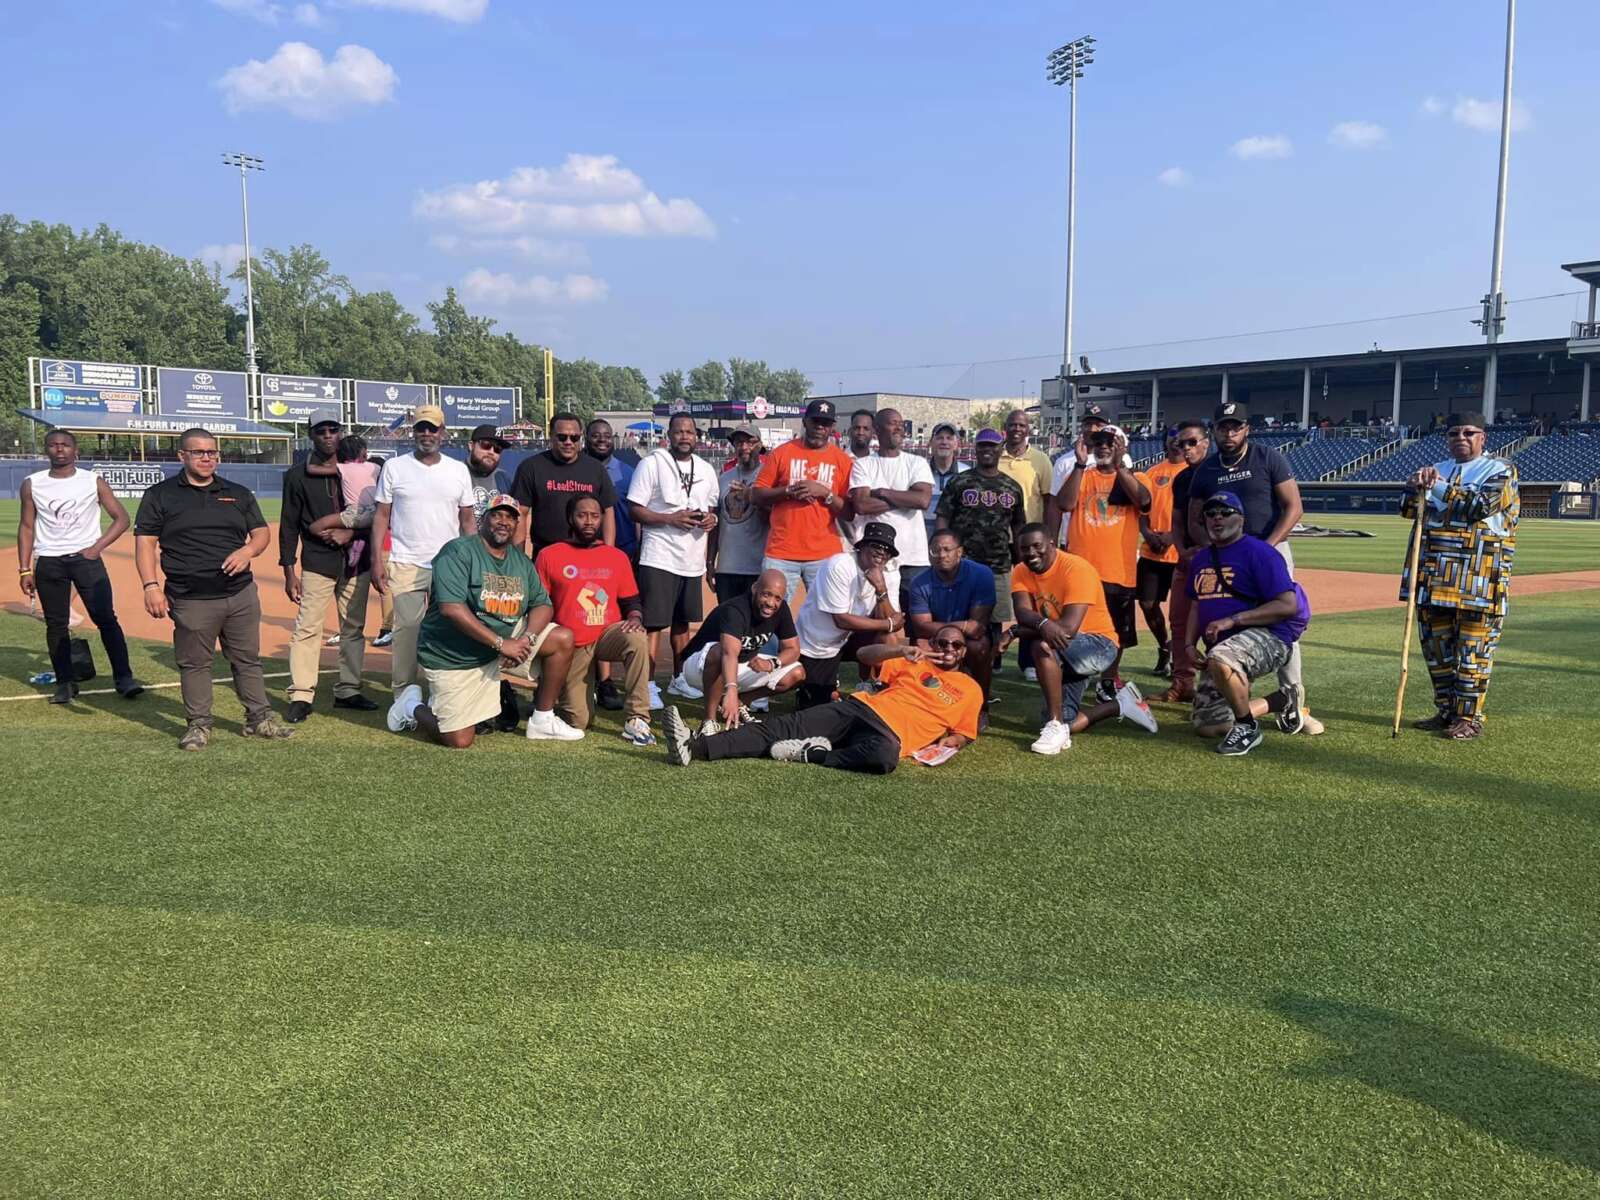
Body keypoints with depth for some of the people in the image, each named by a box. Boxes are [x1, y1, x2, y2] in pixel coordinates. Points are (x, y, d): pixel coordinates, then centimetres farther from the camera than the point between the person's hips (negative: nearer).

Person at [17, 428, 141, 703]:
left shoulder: (93, 482, 1)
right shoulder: (32, 485, 5)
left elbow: (121, 518, 4)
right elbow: (27, 527, 9)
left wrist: (96, 547, -7)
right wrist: (24, 569, 3)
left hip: (86, 558, -2)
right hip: (48, 563, 2)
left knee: (106, 618, -9)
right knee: (56, 624, 5)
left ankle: (123, 678, -6)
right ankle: (64, 683, 14)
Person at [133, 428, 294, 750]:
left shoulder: (238, 494, 13)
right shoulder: (159, 495, 3)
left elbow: (262, 532, 15)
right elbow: (145, 542, 0)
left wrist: (248, 549, -8)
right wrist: (151, 587, -11)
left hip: (241, 593, 3)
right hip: (190, 600, -3)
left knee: (248, 659, 9)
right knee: (194, 663, 5)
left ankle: (259, 718, 18)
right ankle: (198, 725, 15)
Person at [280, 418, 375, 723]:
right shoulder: (298, 475, 2)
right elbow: (289, 525, 2)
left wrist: (350, 533, -12)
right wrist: (289, 570, -3)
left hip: (356, 561, 3)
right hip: (317, 562, -3)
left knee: (354, 628, 8)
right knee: (307, 627, -8)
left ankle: (348, 691, 18)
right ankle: (300, 696, -5)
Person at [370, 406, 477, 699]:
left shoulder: (458, 470, 8)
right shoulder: (394, 467, 4)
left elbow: (467, 518, 11)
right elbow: (381, 515, 4)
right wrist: (377, 560, -4)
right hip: (405, 564, -1)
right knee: (406, 627, -3)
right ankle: (403, 694, 6)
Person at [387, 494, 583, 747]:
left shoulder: (521, 560, 8)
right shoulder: (458, 552, -15)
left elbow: (543, 605, 6)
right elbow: (451, 608, -27)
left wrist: (527, 639, -17)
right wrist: (501, 643, -28)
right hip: (452, 658, -7)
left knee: (563, 639, -8)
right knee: (460, 740, -12)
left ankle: (542, 721, 4)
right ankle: (413, 707, 19)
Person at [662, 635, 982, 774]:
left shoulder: (971, 690, 19)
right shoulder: (916, 663, 24)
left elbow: (965, 734, 23)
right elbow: (865, 655, 14)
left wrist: (949, 741, 0)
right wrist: (902, 650, -5)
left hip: (891, 734, -3)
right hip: (861, 707, 3)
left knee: (883, 758, -44)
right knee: (783, 727, -18)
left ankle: (811, 754, -25)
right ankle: (694, 748, -30)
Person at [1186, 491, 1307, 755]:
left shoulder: (1259, 552, -9)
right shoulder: (1201, 558, 15)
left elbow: (1288, 605, -18)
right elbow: (1197, 605, 23)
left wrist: (1232, 620, -22)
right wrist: (1189, 646, 7)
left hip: (1267, 636, -8)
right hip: (1221, 648, 8)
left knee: (1220, 659, -42)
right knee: (1207, 726, 2)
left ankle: (1248, 728, -18)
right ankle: (1281, 701, 22)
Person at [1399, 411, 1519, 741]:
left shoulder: (1500, 470, 1)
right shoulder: (1437, 470, 17)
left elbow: (1479, 506, -16)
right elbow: (1410, 510, 6)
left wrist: (1435, 486, -15)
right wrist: (1419, 486, -13)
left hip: (1479, 577, -6)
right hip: (1434, 574, 6)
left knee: (1472, 649, -3)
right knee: (1436, 646, 10)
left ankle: (1469, 717, 3)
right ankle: (1446, 711, 21)